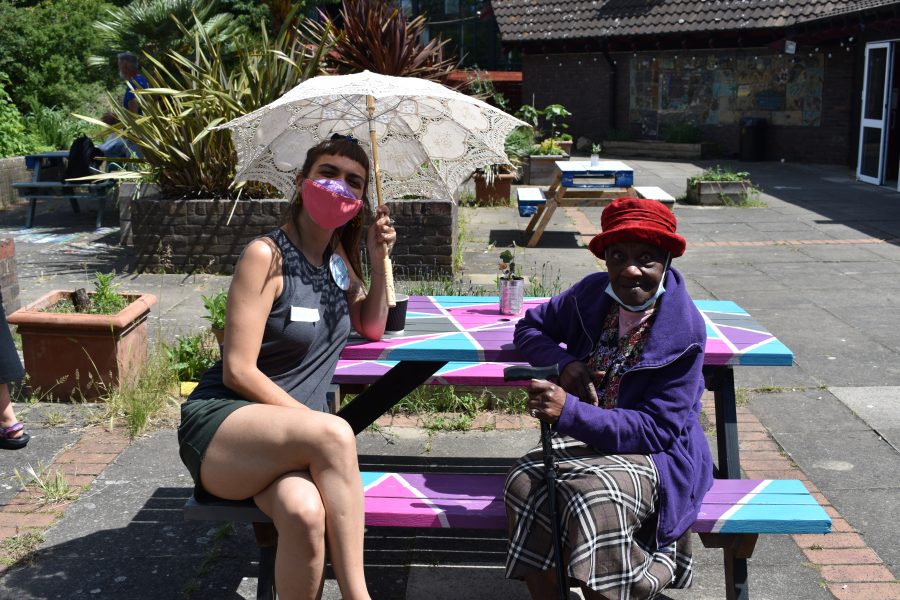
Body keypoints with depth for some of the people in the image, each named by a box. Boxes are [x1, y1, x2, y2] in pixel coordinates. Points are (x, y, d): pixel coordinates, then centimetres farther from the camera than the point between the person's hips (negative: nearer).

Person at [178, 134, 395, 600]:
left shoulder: (336, 252, 11)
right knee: (335, 435, -37)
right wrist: (322, 429, -18)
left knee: (306, 512, -33)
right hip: (224, 423, -5)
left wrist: (379, 261, 6)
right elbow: (238, 371, -15)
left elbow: (372, 328, 22)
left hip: (293, 439, 5)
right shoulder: (266, 255, -11)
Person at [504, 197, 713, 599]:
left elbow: (656, 428, -19)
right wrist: (565, 363, -8)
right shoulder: (592, 294, 1)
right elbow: (530, 326, 15)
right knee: (526, 483, -29)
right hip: (584, 436, 4)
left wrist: (569, 411, -32)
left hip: (654, 452, -4)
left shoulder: (685, 332, -14)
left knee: (595, 493, -37)